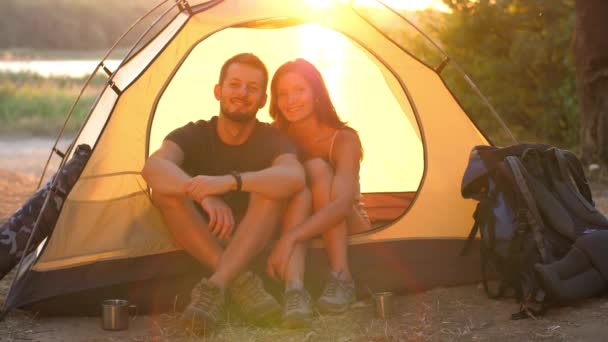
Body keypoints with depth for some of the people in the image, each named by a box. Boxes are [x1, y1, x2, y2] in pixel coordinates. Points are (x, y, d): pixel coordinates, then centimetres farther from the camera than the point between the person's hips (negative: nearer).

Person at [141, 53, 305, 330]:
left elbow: (294, 178, -35)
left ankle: (216, 287, -39)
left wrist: (229, 182, -50)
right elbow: (153, 167, -30)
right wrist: (204, 195, -50)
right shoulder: (192, 135, -8)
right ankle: (240, 281, -31)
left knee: (272, 188, -29)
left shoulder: (272, 140, -10)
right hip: (200, 247, 1)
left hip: (255, 246, -1)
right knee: (165, 190, -27)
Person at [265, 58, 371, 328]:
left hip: (348, 228, -2)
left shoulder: (344, 139, -20)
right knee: (298, 191, -32)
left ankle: (341, 277, -33)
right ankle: (294, 288, -52)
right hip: (302, 233, 2)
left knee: (317, 168, -29)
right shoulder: (277, 138, -6)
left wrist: (290, 237, -48)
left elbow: (342, 203, -35)